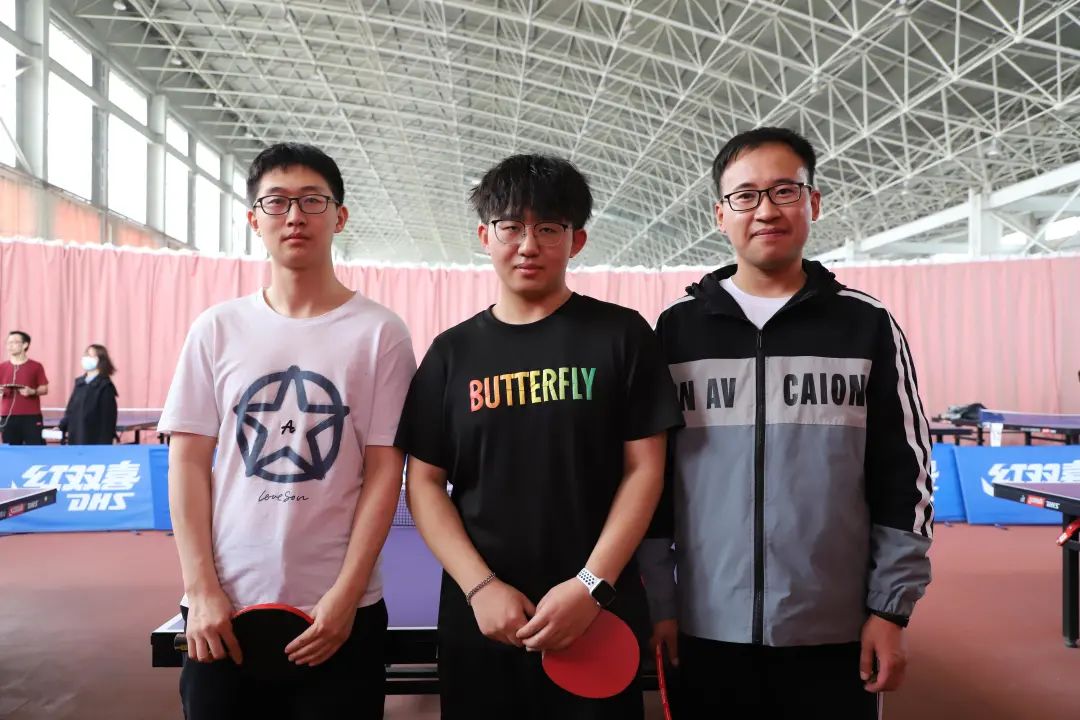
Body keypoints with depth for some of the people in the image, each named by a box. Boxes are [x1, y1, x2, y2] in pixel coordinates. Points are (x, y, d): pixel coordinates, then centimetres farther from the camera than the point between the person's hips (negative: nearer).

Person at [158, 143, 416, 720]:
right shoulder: (217, 329, 3)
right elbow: (188, 462, 3)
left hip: (338, 611, -2)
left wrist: (345, 596, -10)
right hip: (223, 611, 2)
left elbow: (384, 471, -5)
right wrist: (202, 590, -4)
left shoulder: (379, 332, -4)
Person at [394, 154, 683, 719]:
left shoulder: (621, 335, -1)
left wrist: (591, 586, -12)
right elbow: (424, 483, 3)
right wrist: (481, 586, -8)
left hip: (600, 616, -1)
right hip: (478, 616, 2)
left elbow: (644, 469, -3)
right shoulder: (452, 352, 5)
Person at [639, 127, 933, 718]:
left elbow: (904, 475, 2)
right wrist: (656, 600, 1)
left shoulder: (867, 326, 1)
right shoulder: (678, 329, 1)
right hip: (711, 630, 0)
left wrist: (891, 608, -1)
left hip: (836, 633, 0)